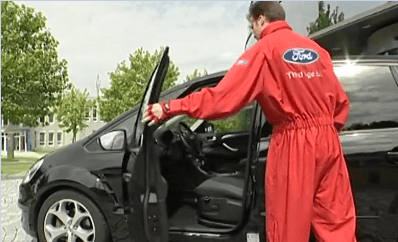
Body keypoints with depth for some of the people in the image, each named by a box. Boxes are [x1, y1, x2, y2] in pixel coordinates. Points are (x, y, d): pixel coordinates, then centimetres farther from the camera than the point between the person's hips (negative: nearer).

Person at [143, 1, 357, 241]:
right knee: (338, 223, 11)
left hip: (294, 145, -6)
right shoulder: (316, 49, 13)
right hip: (328, 141, 6)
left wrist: (170, 108, -9)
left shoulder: (264, 50, -4)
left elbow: (224, 97, -12)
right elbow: (341, 100, 15)